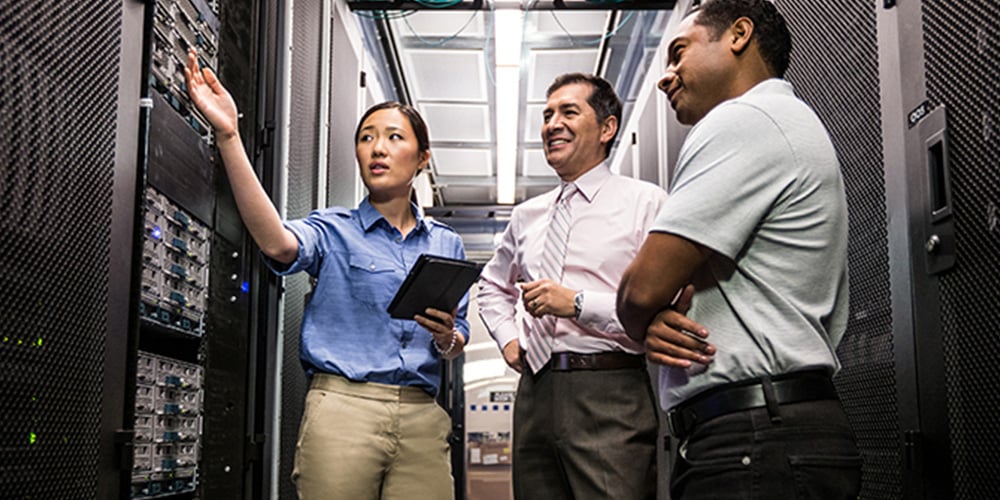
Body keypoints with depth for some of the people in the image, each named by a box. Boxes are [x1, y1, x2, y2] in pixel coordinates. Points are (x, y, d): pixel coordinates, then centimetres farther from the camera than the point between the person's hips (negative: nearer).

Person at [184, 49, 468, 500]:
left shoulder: (446, 244, 15)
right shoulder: (335, 230, 4)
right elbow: (278, 244, -20)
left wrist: (446, 338, -7)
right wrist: (228, 136, -28)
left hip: (421, 416, 3)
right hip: (343, 408, -3)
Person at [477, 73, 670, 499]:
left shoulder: (644, 202, -2)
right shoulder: (526, 215, 18)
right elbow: (492, 287, 34)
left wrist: (579, 303, -15)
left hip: (610, 396, -5)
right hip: (535, 392, 6)